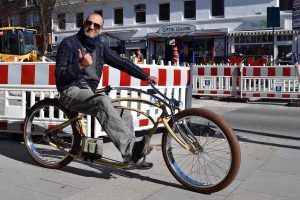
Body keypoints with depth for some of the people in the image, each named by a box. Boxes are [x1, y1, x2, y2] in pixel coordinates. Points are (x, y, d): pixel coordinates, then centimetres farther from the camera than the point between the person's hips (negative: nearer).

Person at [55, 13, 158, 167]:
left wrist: (146, 76, -3)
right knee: (103, 100, -35)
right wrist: (80, 65, -27)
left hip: (89, 93, 6)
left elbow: (122, 62, 5)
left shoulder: (100, 47, 12)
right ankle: (130, 147, -46)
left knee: (125, 113, -10)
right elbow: (59, 75, -10)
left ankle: (132, 156, 0)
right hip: (71, 92, -6)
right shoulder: (69, 43, -3)